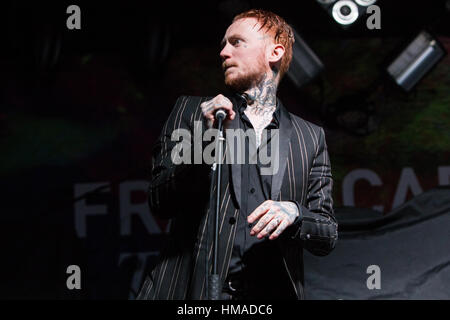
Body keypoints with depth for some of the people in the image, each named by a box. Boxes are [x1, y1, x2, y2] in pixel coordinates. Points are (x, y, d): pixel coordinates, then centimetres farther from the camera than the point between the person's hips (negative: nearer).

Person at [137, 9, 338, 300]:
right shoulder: (192, 110, 11)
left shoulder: (310, 138, 13)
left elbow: (328, 236, 11)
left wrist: (293, 213, -9)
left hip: (269, 293, 3)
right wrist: (203, 142, -8)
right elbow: (160, 203, 4)